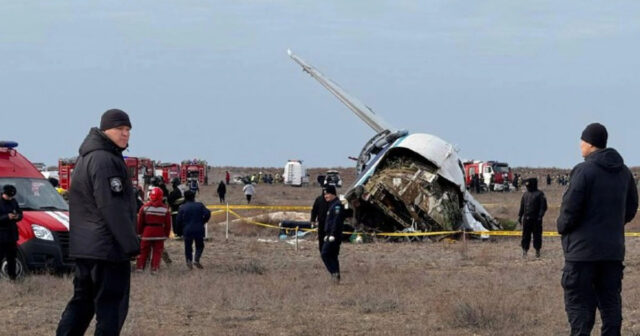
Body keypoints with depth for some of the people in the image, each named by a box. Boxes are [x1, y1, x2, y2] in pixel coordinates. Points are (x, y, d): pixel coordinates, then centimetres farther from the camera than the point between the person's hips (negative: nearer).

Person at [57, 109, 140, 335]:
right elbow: (112, 207, -21)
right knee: (111, 305, -6)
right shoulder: (104, 160, -16)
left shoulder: (86, 158, 17)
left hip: (84, 246, 10)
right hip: (108, 247, -10)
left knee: (82, 301, 15)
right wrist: (131, 243, -19)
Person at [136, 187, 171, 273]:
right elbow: (168, 223, 2)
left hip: (147, 232, 0)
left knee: (143, 251, 10)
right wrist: (166, 234, 12)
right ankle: (154, 268, 2)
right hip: (159, 233, 0)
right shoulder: (165, 209, -3)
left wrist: (139, 232, 11)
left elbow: (140, 221, -1)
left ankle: (140, 267, 10)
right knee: (157, 251, 6)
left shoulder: (145, 207, -6)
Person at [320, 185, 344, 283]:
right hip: (330, 235, 11)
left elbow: (336, 221, -22)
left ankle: (334, 272, -15)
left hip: (334, 236, -11)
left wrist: (332, 235, -25)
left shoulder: (337, 205, -14)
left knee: (325, 254, -14)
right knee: (333, 256, 12)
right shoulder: (331, 205, 19)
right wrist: (327, 234, 25)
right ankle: (336, 276, 15)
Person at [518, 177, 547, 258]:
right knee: (525, 235, 5)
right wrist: (520, 216, 12)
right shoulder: (525, 194, 13)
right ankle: (525, 250, 9)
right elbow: (522, 206, 19)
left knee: (537, 235, 1)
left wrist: (540, 216, -16)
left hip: (536, 219, -5)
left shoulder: (539, 194, -4)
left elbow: (543, 207, -7)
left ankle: (537, 251, 10)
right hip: (527, 218, 5)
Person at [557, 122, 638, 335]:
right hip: (614, 250, 6)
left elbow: (570, 208, -16)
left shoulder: (584, 171, -14)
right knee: (610, 301, 11)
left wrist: (562, 227, 2)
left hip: (583, 248, -6)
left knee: (578, 302, -1)